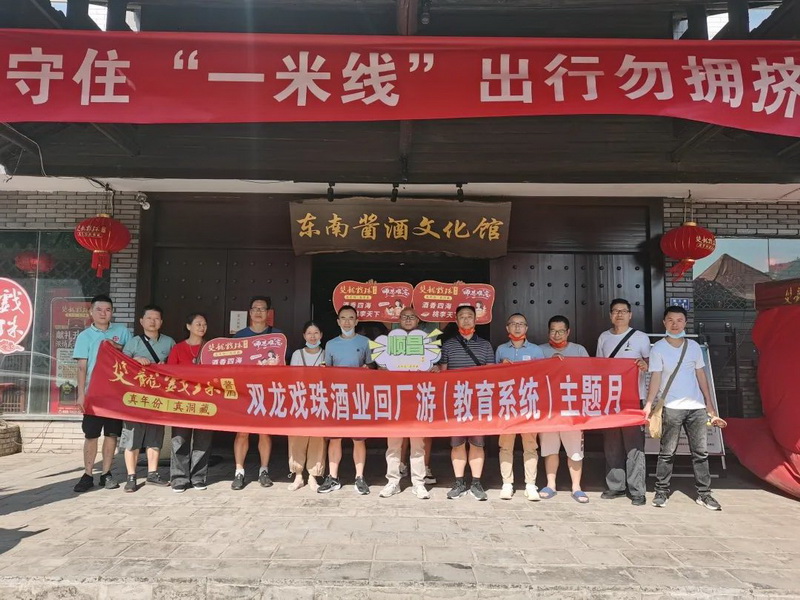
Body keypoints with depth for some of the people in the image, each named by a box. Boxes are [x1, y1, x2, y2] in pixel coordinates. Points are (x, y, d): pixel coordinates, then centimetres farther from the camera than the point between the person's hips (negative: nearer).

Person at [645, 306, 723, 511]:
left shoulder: (694, 346, 9)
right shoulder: (658, 348, -3)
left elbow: (701, 376, 12)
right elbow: (655, 379, -9)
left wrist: (710, 407, 10)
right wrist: (648, 405, -21)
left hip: (697, 407, 4)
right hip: (671, 408, -4)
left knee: (701, 452, 7)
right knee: (667, 453, 3)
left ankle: (704, 493, 17)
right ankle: (661, 492, 12)